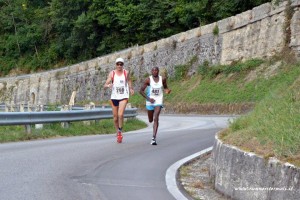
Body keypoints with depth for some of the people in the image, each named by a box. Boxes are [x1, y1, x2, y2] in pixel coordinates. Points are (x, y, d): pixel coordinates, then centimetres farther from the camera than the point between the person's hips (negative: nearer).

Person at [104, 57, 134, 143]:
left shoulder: (126, 73, 0)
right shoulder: (112, 73, -3)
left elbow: (129, 80, 19)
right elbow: (105, 85, -7)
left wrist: (131, 89, 6)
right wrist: (108, 85, -29)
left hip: (123, 97, -1)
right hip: (114, 97, 1)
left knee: (120, 114, -21)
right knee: (115, 117, 8)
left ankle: (120, 131, -3)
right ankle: (118, 133, 27)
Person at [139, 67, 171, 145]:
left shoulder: (163, 79, -2)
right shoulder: (148, 80, -8)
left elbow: (165, 87, 17)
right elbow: (141, 91, -5)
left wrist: (167, 90, -8)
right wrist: (148, 98, -16)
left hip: (159, 101, -1)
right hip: (150, 101, 1)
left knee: (156, 118, -18)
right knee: (150, 120, 14)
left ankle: (154, 138, -21)